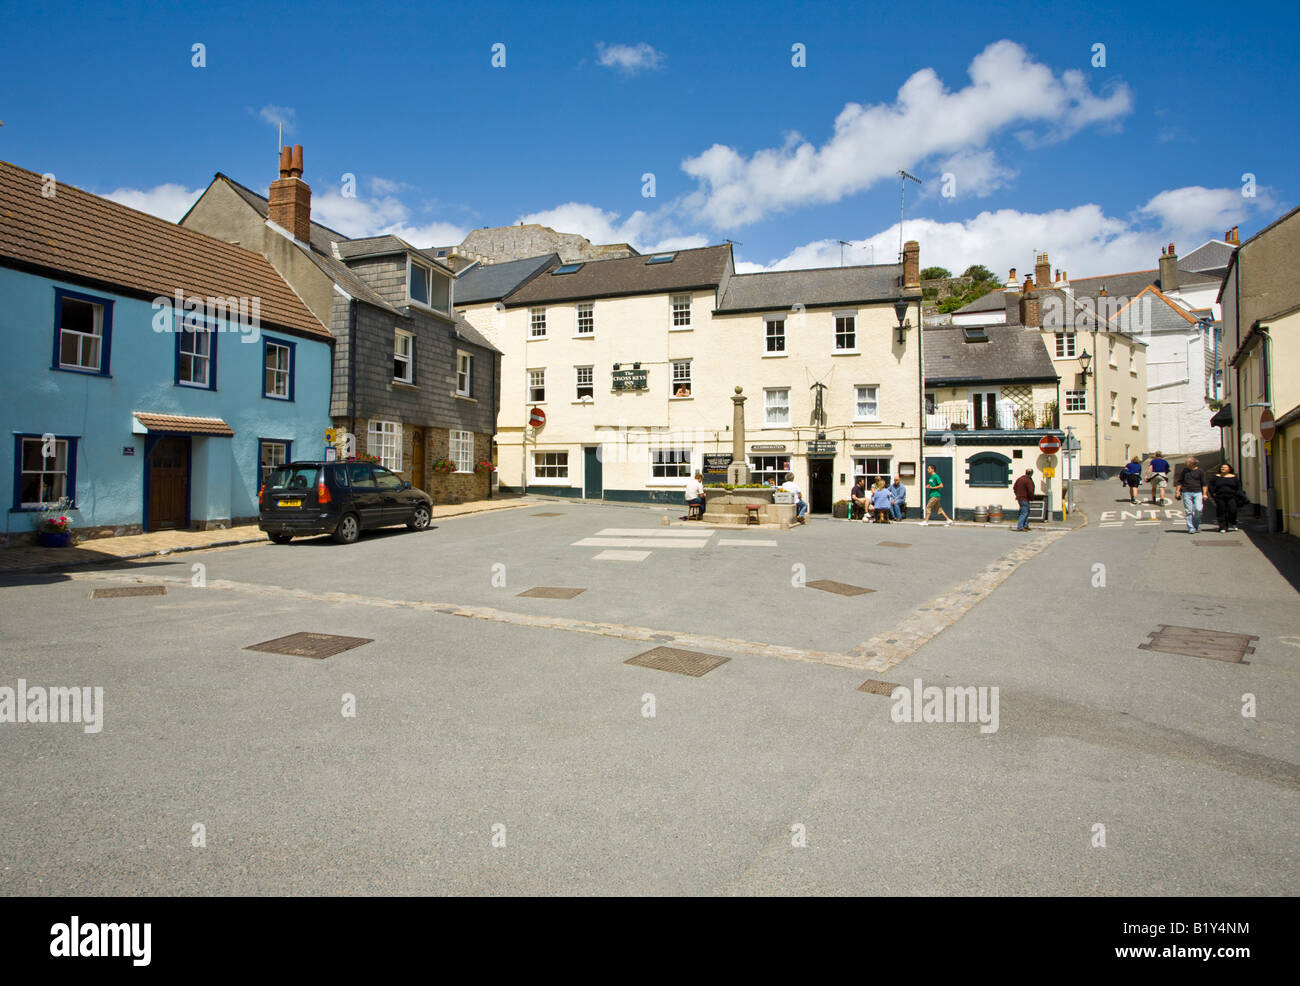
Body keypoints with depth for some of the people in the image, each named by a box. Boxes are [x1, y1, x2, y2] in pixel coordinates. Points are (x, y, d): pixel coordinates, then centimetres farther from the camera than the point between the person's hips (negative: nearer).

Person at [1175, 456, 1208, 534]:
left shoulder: (1200, 471, 2)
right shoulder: (1185, 470, 7)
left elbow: (1204, 483, 4)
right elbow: (1180, 481, 16)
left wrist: (1204, 494, -3)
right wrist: (1178, 491, 9)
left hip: (1197, 493, -1)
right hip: (1186, 493, 1)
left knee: (1198, 509, -12)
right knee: (1189, 511, -2)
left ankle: (1197, 525, 10)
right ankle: (1191, 528, 3)